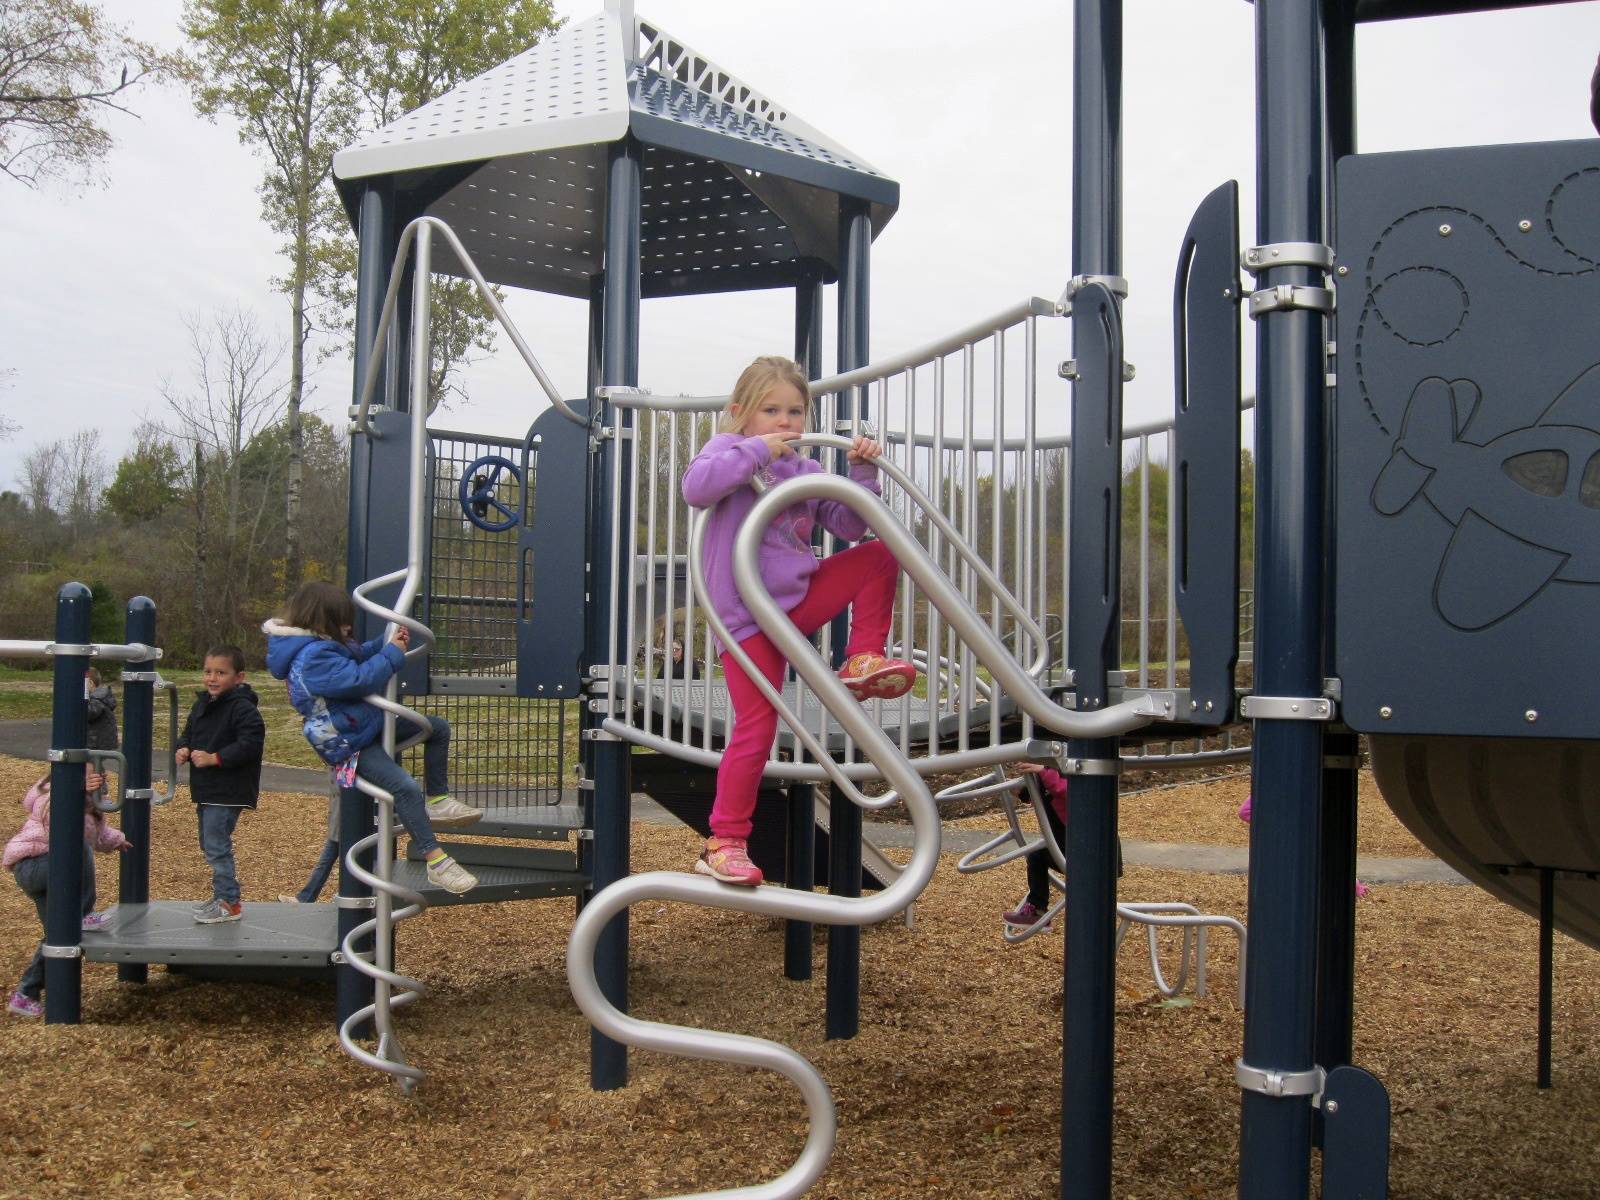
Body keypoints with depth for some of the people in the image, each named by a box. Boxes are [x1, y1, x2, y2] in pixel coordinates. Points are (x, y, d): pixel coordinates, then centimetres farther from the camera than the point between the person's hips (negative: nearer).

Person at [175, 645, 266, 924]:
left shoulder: (243, 708, -17)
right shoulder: (201, 705, 11)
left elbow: (250, 744, -24)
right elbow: (188, 732, 22)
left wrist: (214, 758, -24)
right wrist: (183, 749, -1)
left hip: (228, 793, -9)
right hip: (206, 790, 10)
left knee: (217, 846, -8)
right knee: (209, 845, 17)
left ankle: (229, 903, 2)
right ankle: (222, 896, 30)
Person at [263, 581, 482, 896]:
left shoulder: (326, 644, 5)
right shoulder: (313, 659, -28)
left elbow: (359, 655, 20)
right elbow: (359, 679, -31)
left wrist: (388, 643, 3)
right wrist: (392, 654, -17)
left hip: (369, 723, 11)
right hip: (350, 746, -11)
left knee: (438, 727, 14)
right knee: (406, 788, -25)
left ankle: (438, 800, 19)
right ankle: (436, 863, -20)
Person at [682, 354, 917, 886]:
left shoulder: (806, 471, 13)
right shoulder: (730, 451, -2)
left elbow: (849, 526, 9)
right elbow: (696, 487, -25)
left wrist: (863, 473, -3)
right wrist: (757, 450, -22)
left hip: (799, 599, 5)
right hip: (747, 616, -5)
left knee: (879, 553, -4)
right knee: (757, 727, -10)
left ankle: (862, 662, -1)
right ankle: (724, 843, 1)